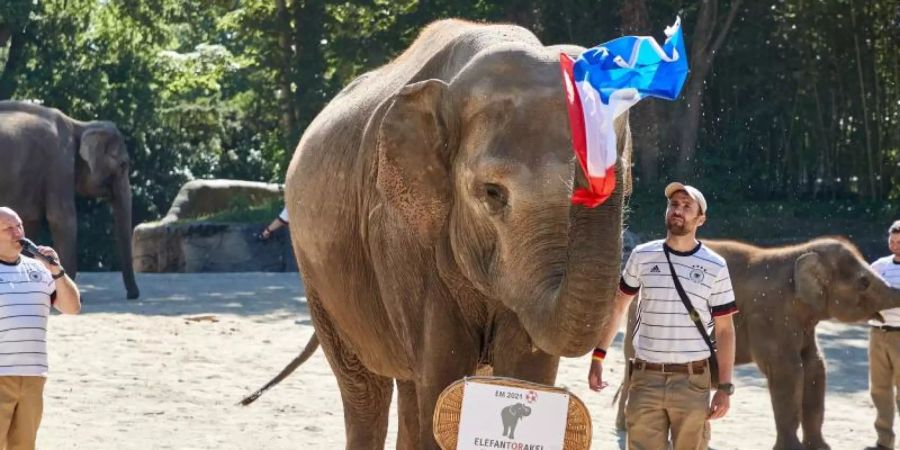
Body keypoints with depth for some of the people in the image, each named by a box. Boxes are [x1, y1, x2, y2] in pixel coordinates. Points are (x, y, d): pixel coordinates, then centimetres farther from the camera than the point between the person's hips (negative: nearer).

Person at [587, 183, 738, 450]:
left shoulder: (714, 267, 0)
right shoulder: (643, 256, 5)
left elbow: (725, 330, 2)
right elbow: (617, 308, 15)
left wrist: (725, 387, -3)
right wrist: (598, 357, 8)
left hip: (692, 381, -1)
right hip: (646, 378, 1)